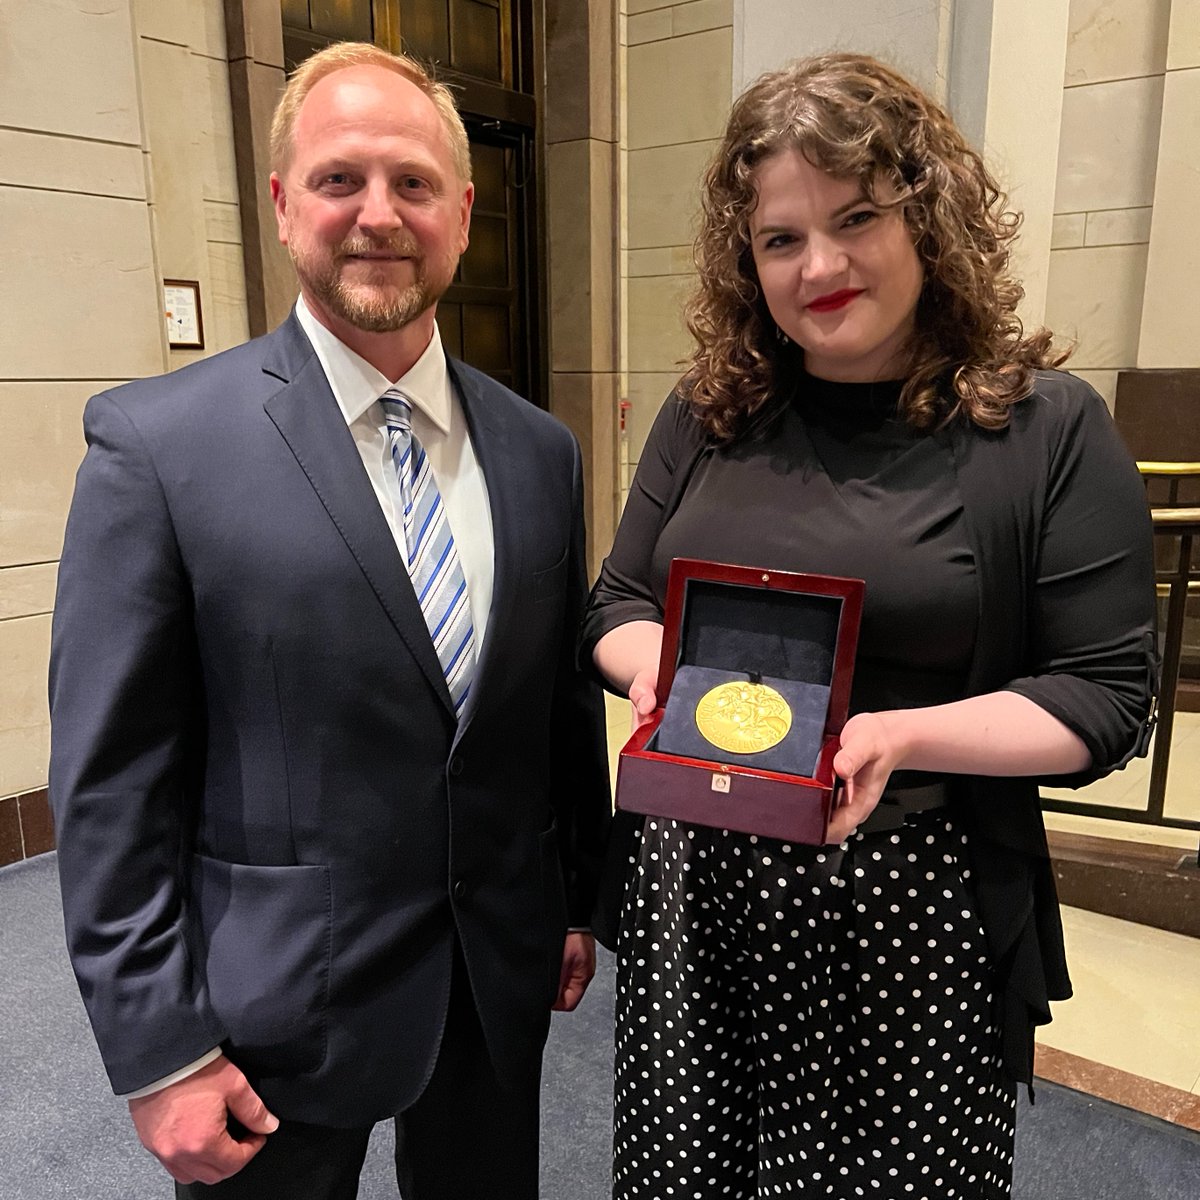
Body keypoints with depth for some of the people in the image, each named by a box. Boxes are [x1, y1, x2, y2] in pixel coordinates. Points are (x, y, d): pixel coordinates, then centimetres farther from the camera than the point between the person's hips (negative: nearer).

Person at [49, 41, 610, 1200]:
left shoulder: (539, 450, 0)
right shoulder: (155, 442, -13)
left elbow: (564, 700, 6)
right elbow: (112, 783, -12)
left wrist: (581, 900, 10)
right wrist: (159, 1050, -10)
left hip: (502, 974, 4)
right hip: (279, 1000, -3)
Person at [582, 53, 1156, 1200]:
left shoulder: (1047, 428, -7)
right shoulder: (709, 413, 4)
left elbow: (1104, 696, -7)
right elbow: (616, 603, 10)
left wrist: (894, 735, -22)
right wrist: (661, 669, -13)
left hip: (909, 919, -3)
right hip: (691, 890, 4)